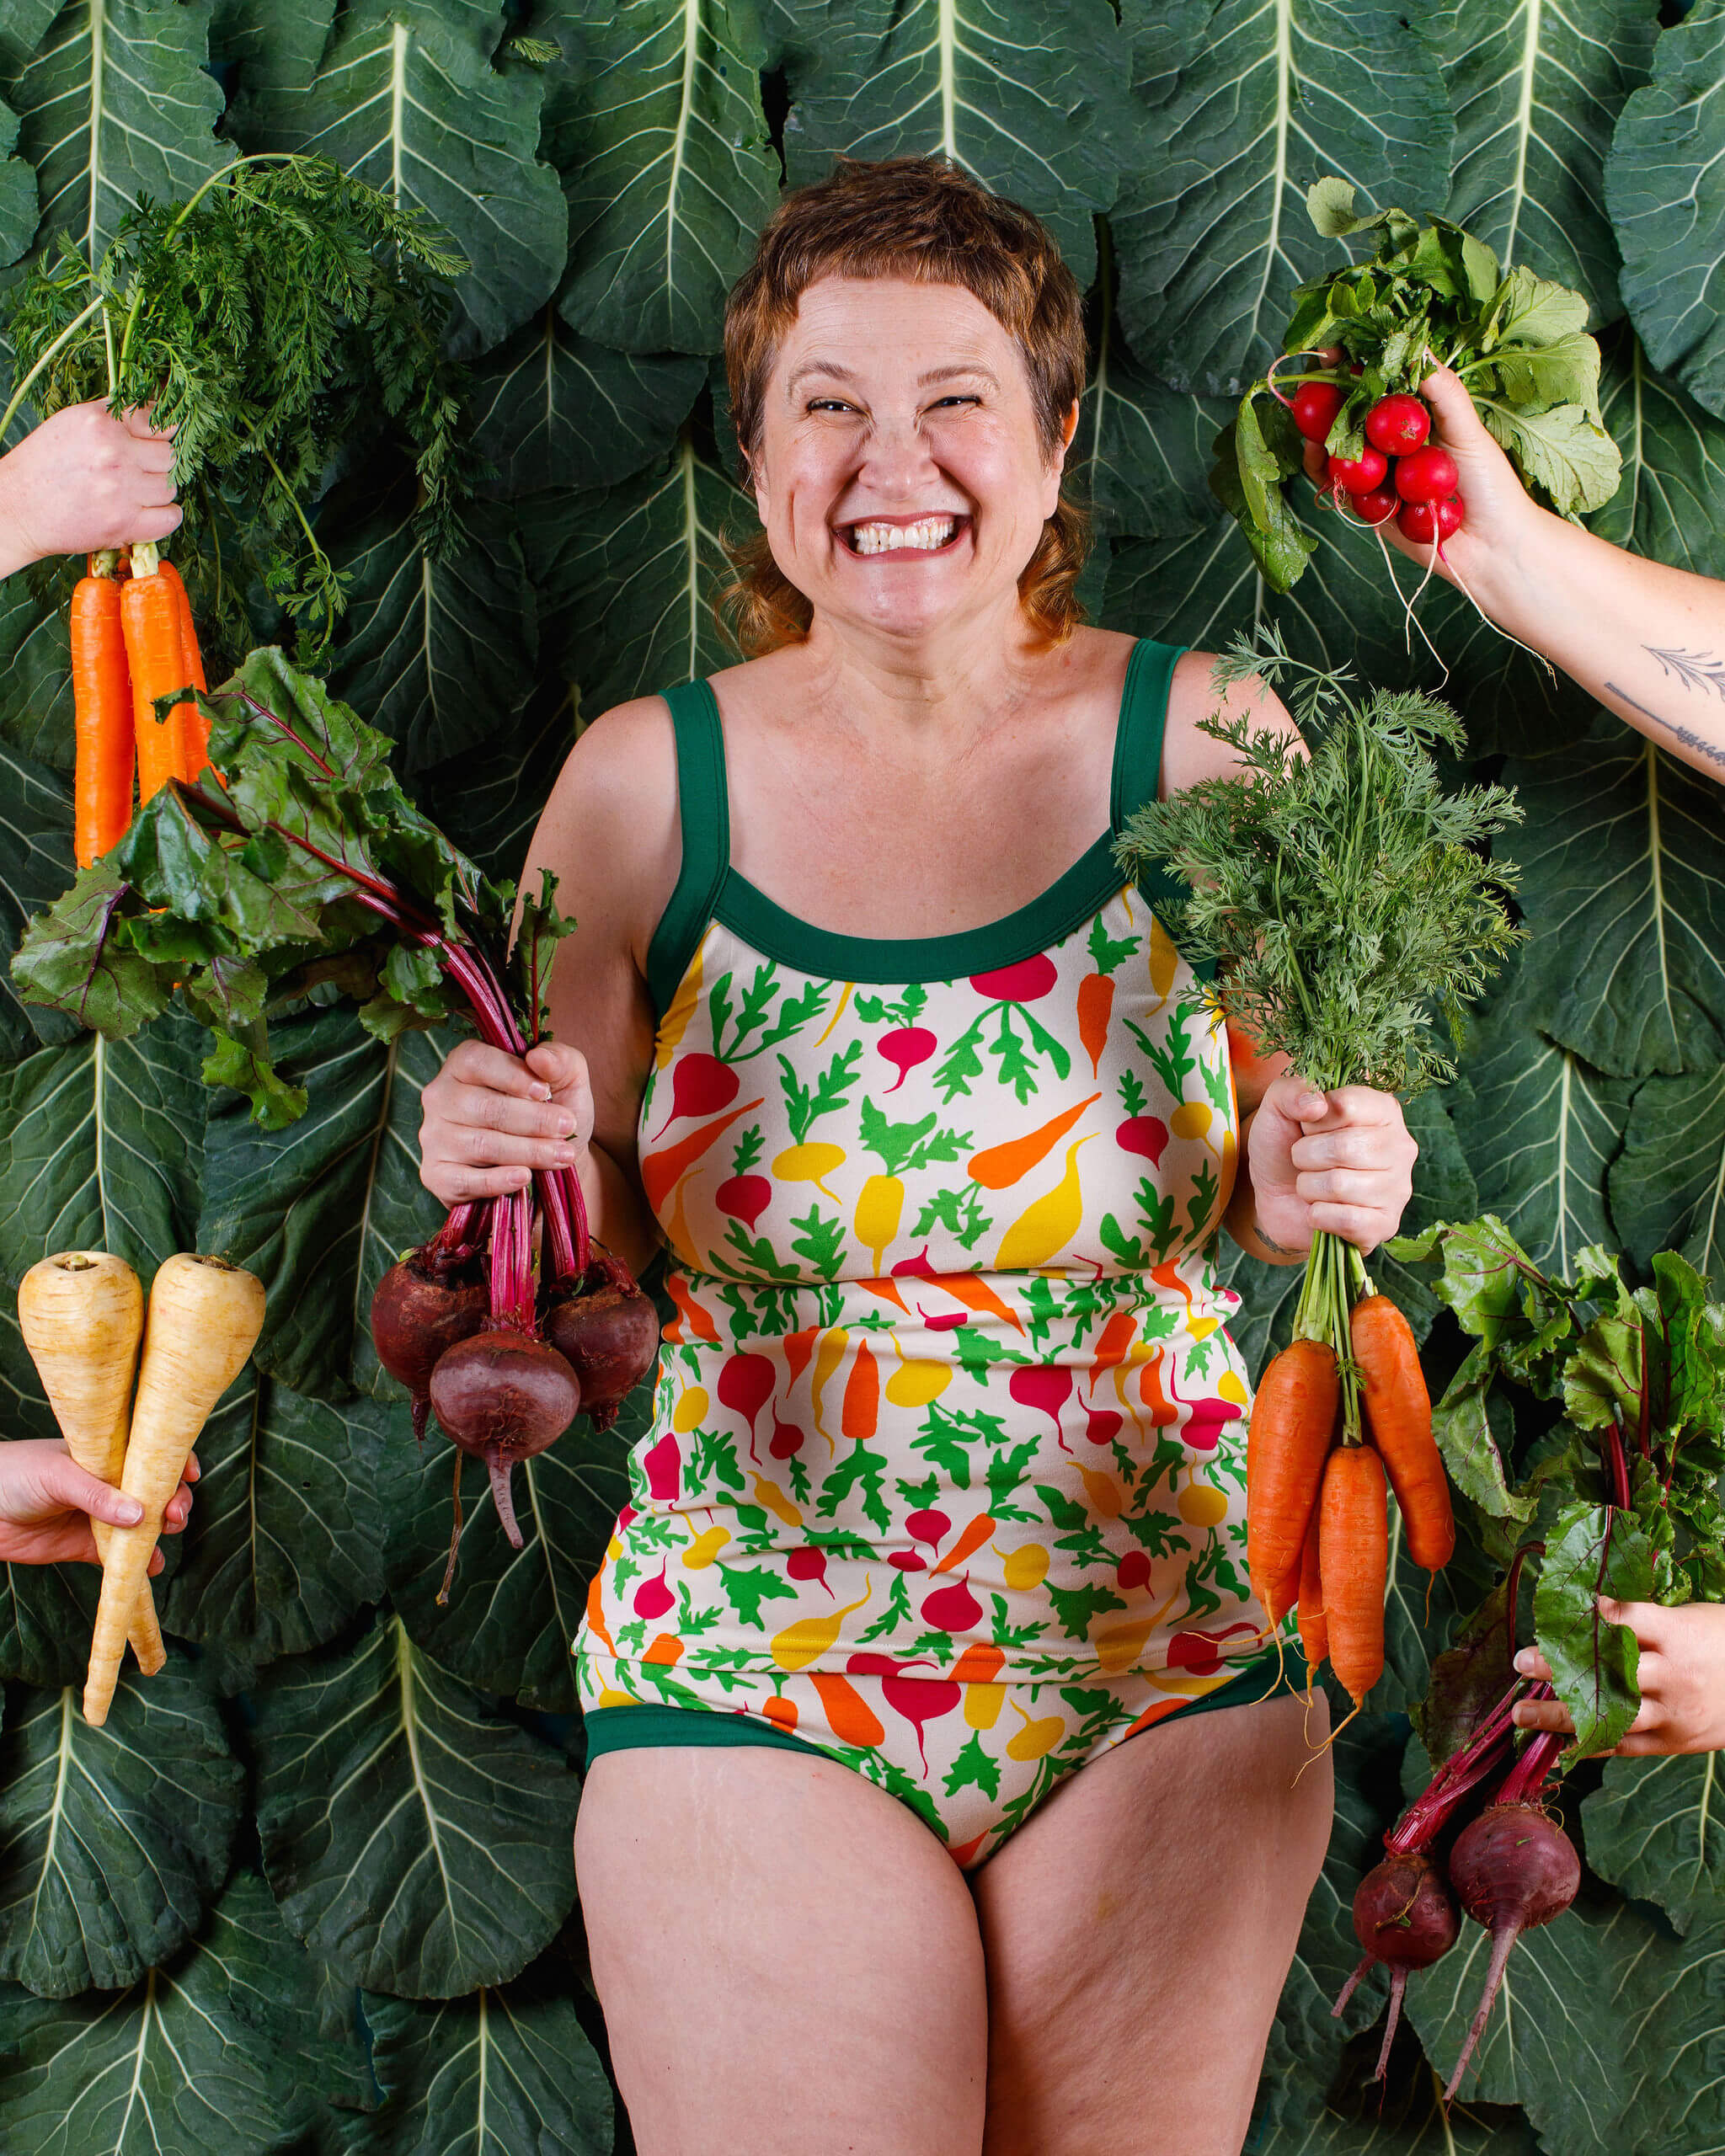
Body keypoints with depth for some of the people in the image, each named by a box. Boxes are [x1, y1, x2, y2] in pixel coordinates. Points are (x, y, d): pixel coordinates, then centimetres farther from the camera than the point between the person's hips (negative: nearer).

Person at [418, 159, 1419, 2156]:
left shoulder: (1206, 745, -3)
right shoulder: (644, 781, -3)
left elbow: (1280, 1181, 6)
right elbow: (586, 1235, 7)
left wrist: (1314, 1193, -16)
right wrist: (501, 1155, -15)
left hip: (1168, 1652, 1)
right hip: (749, 1656, 0)